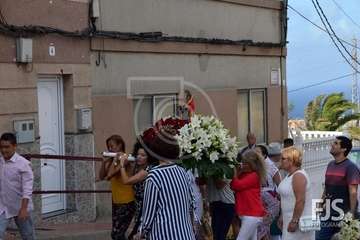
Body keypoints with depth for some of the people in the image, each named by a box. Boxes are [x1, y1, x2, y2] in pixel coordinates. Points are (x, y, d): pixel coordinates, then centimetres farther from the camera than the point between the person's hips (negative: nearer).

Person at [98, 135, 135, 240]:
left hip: (127, 202, -9)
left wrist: (115, 160, -20)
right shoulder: (112, 160, 9)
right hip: (116, 202, 9)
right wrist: (104, 161, -7)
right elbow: (101, 177, 1)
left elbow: (109, 176, -25)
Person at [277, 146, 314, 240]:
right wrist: (282, 216, 19)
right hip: (291, 219, 10)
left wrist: (294, 221, -24)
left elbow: (300, 200, -23)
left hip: (299, 220, -10)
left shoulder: (298, 176, -17)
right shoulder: (289, 175, 13)